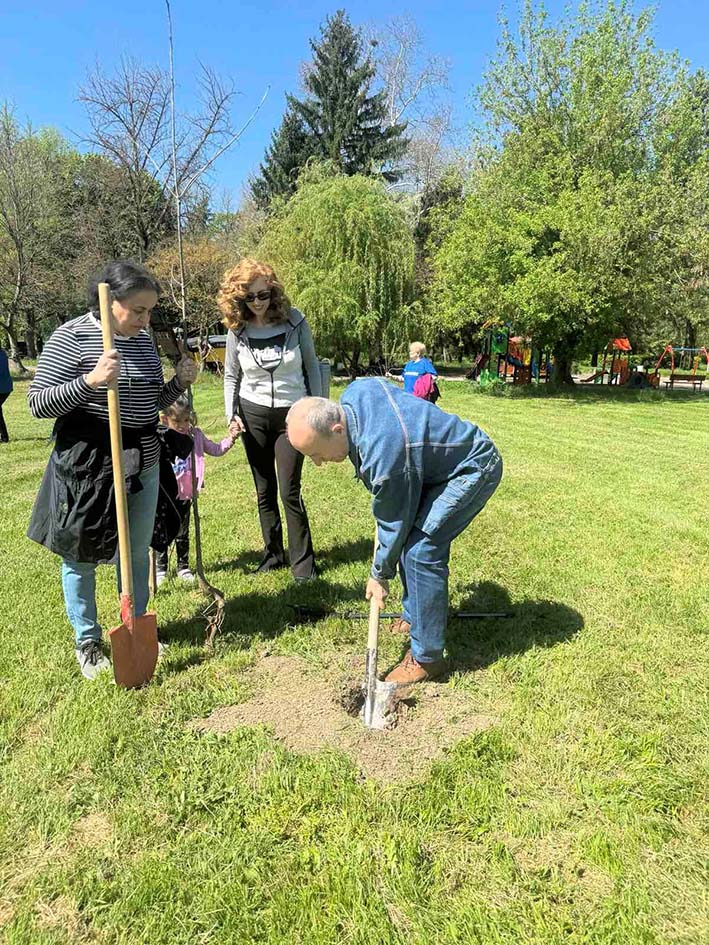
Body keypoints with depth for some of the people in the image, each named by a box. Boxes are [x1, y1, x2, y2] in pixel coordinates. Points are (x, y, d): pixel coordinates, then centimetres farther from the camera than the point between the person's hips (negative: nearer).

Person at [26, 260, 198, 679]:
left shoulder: (145, 340, 8)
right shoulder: (72, 337, -11)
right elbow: (38, 402, -13)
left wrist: (179, 383, -1)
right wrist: (91, 381, -27)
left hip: (143, 465, 6)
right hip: (88, 467, -5)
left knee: (137, 551, 15)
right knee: (81, 557, 9)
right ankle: (88, 642, 27)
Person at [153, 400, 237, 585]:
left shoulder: (195, 435, 0)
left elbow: (215, 450, 5)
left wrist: (230, 438, -8)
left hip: (185, 494, 3)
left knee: (182, 533, 14)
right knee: (162, 533, 9)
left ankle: (183, 567, 28)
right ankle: (160, 569, 24)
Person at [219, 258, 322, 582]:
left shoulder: (294, 320, -8)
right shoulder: (237, 330, -3)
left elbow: (311, 366, 1)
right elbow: (231, 376, 8)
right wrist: (232, 414, -4)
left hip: (292, 413, -2)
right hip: (253, 413, 2)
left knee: (290, 492, -4)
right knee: (265, 491, 9)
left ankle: (303, 561, 9)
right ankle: (273, 554, 24)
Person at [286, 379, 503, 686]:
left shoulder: (384, 455, -37)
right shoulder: (355, 392, -12)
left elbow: (394, 523, -22)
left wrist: (380, 575, -5)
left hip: (474, 469, -10)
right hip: (438, 462, 10)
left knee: (420, 548, -17)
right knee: (412, 537, 12)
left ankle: (427, 658, -5)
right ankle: (415, 617, 33)